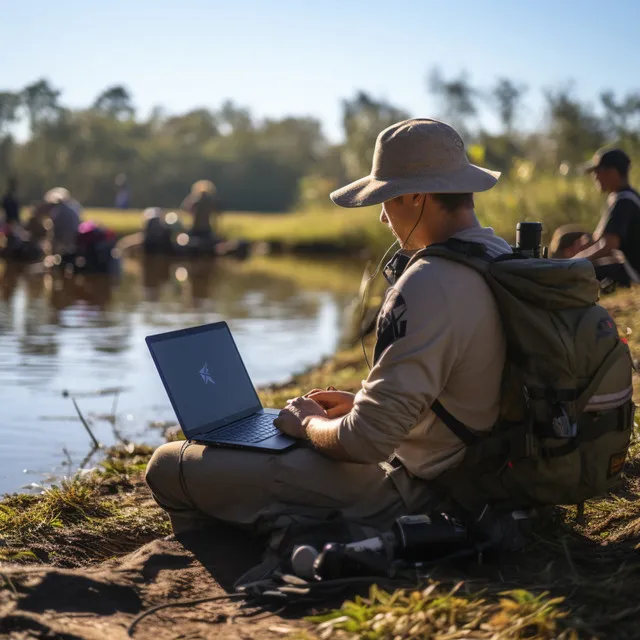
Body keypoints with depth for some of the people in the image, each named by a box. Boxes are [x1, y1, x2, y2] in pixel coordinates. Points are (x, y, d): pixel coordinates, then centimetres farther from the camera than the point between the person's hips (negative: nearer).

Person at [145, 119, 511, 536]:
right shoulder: (501, 258, 5)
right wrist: (362, 403, 14)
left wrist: (308, 424, -7)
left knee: (169, 466, -6)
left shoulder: (427, 287, -27)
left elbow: (367, 440, -28)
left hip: (407, 493, -10)